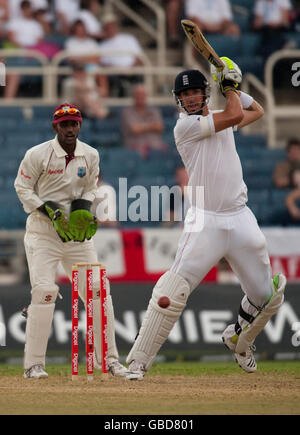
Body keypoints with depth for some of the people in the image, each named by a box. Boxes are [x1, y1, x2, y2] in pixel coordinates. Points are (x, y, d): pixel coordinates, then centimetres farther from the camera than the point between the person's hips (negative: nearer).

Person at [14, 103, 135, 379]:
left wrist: (83, 208, -6)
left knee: (97, 290, 0)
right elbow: (23, 189, -4)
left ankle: (109, 359, 11)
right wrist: (51, 212, -16)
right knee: (44, 291, -15)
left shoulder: (91, 156, 2)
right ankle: (34, 364, -7)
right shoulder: (38, 155, -10)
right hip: (42, 229, -4)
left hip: (77, 232, 4)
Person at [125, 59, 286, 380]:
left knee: (267, 294, 9)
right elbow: (235, 115, -13)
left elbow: (257, 111, 33)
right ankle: (137, 363, -17)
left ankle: (238, 340, 38)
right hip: (205, 221, -6)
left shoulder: (219, 120, 15)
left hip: (240, 219, 6)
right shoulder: (185, 126, -6)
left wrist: (232, 87, 18)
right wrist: (229, 88, 4)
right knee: (173, 290, -19)